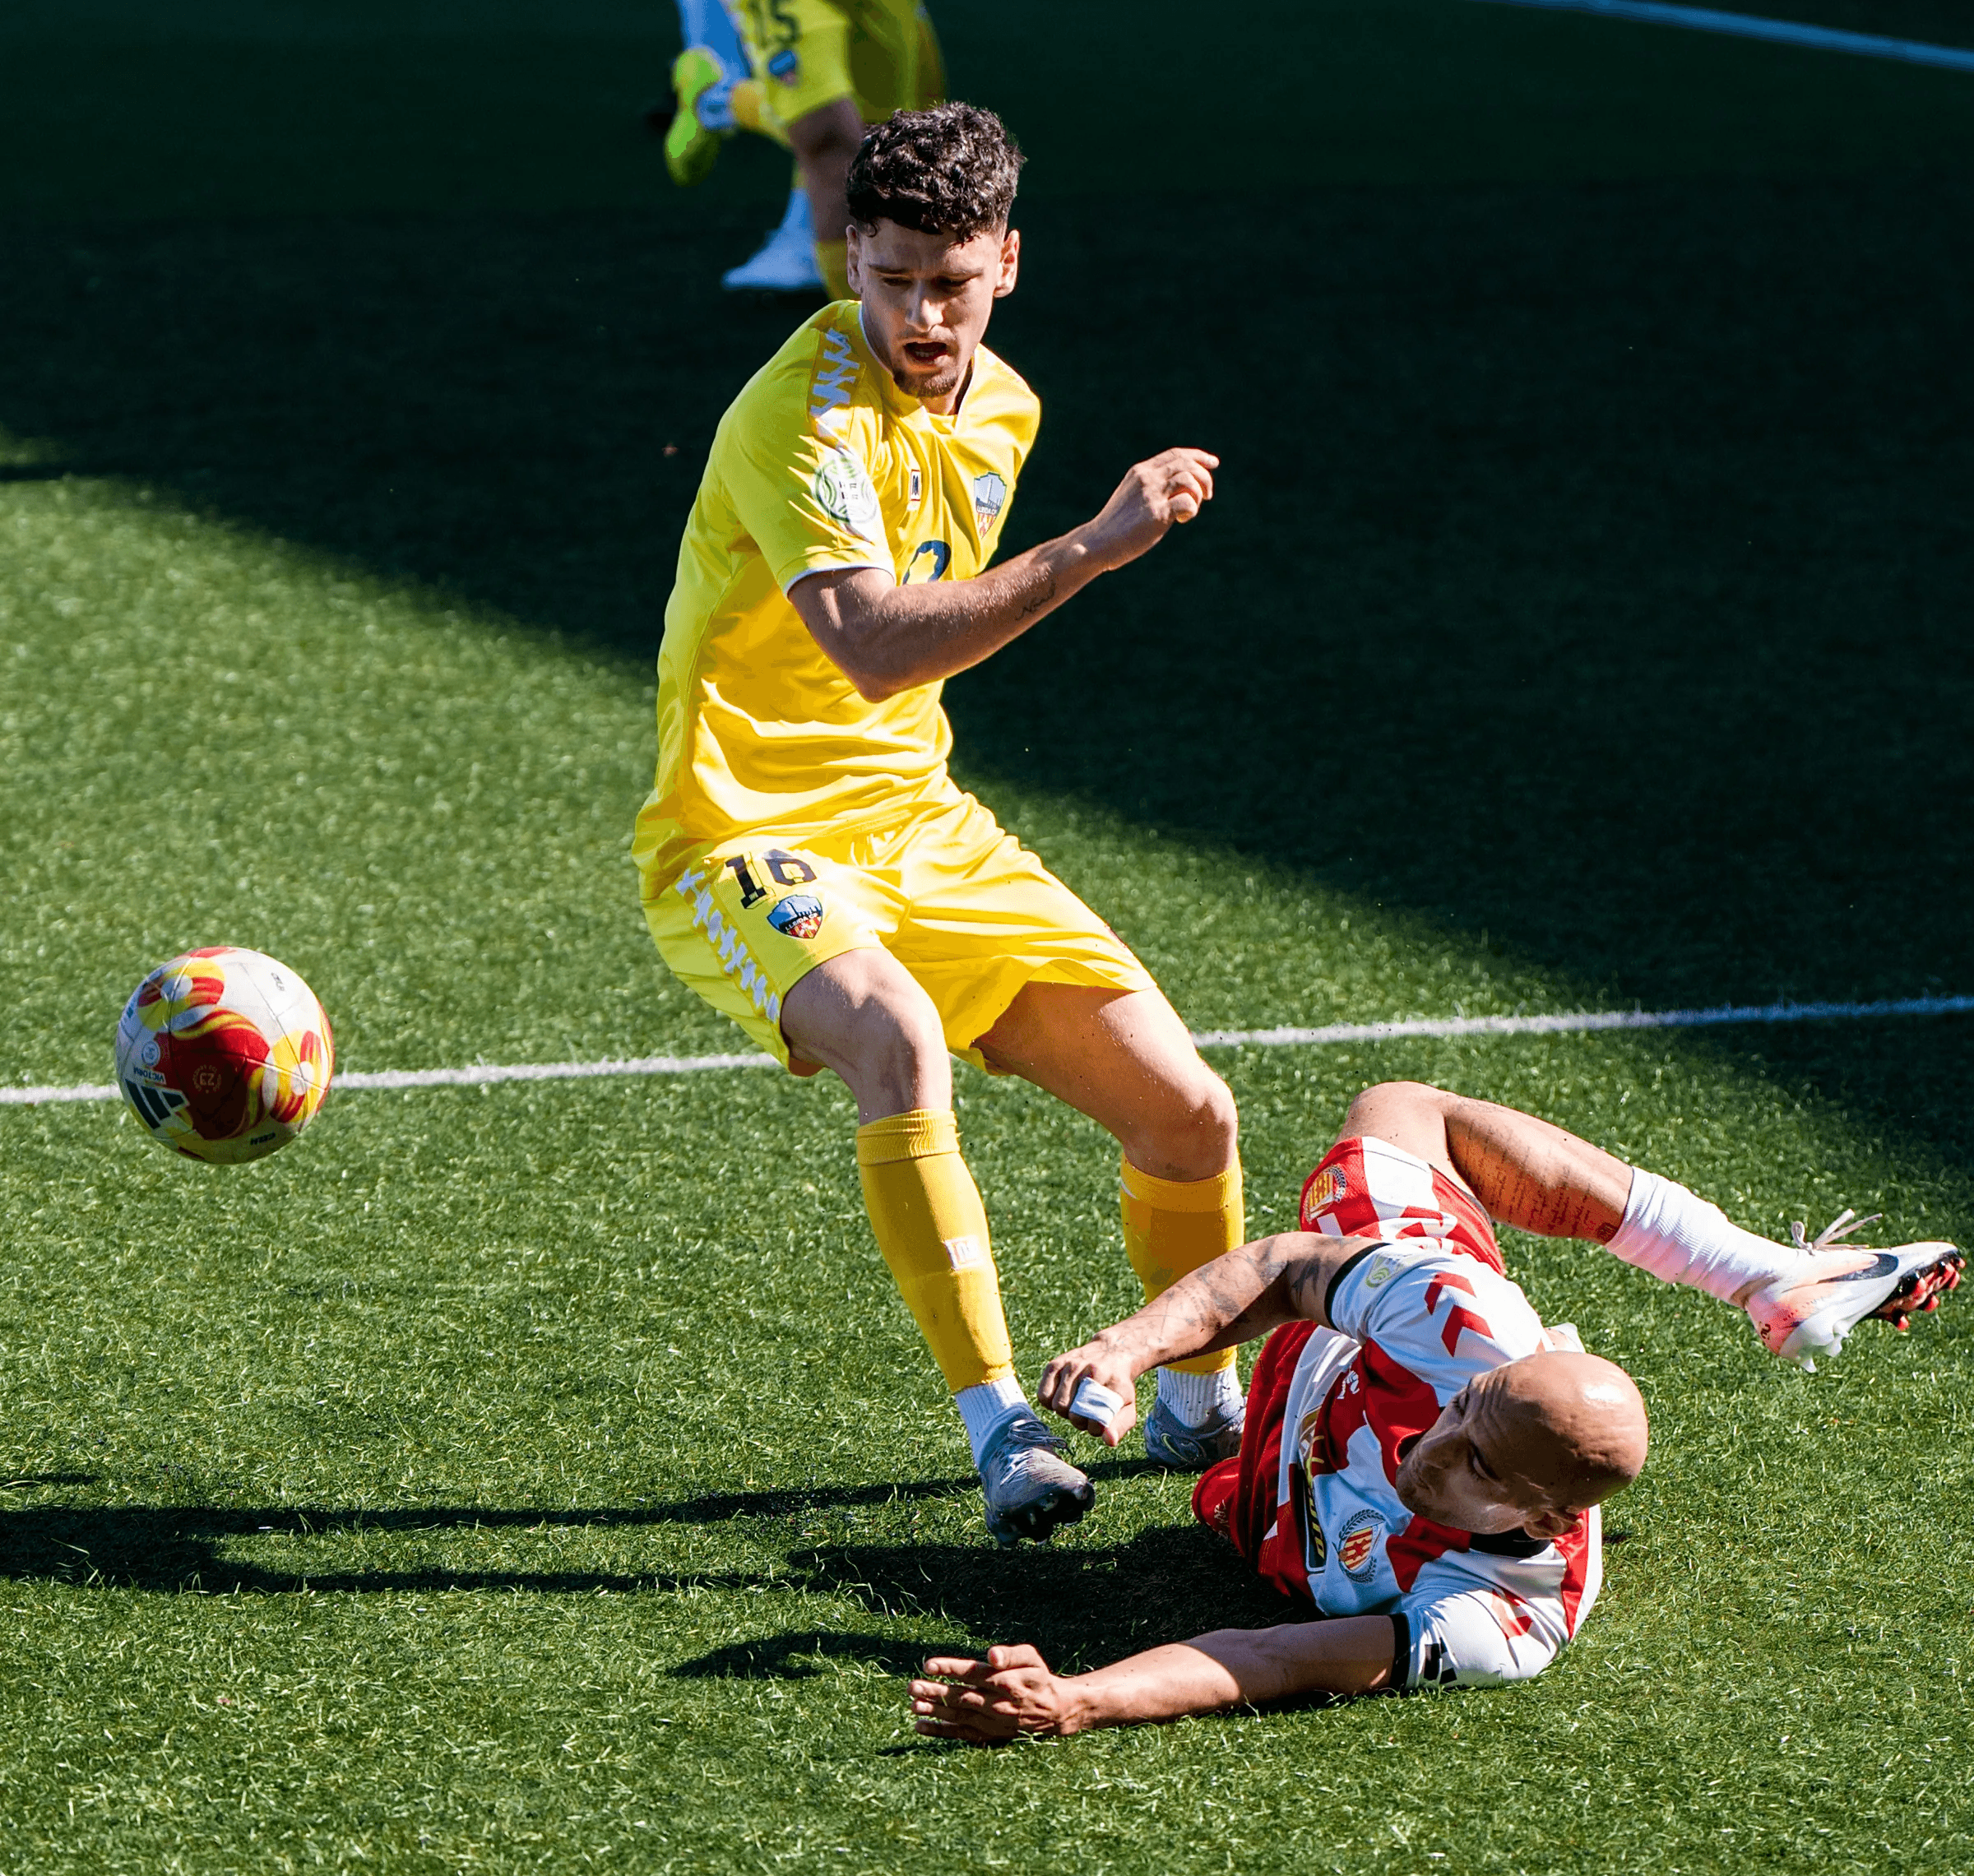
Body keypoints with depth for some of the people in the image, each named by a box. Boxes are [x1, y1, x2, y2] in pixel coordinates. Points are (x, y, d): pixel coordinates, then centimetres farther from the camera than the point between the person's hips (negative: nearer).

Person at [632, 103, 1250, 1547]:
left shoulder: (1001, 406, 6)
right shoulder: (801, 416, -21)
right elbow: (875, 647, -35)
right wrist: (1095, 547, -37)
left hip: (918, 828, 7)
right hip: (746, 835, -7)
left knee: (1190, 1110, 0)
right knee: (898, 1045, -38)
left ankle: (1202, 1403, 26)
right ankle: (999, 1428, -31)